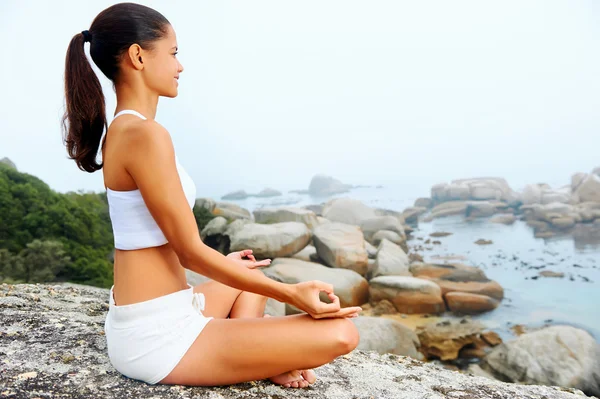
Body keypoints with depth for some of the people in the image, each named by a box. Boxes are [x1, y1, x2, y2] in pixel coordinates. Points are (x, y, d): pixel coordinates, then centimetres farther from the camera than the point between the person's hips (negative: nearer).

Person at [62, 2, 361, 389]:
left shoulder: (120, 130, 11)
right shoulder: (145, 134, -20)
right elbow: (190, 250, -19)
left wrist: (221, 262, 31)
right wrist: (291, 293, -14)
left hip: (138, 321, 10)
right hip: (157, 336, -10)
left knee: (250, 275, 34)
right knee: (340, 334, -15)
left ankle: (244, 354, 11)